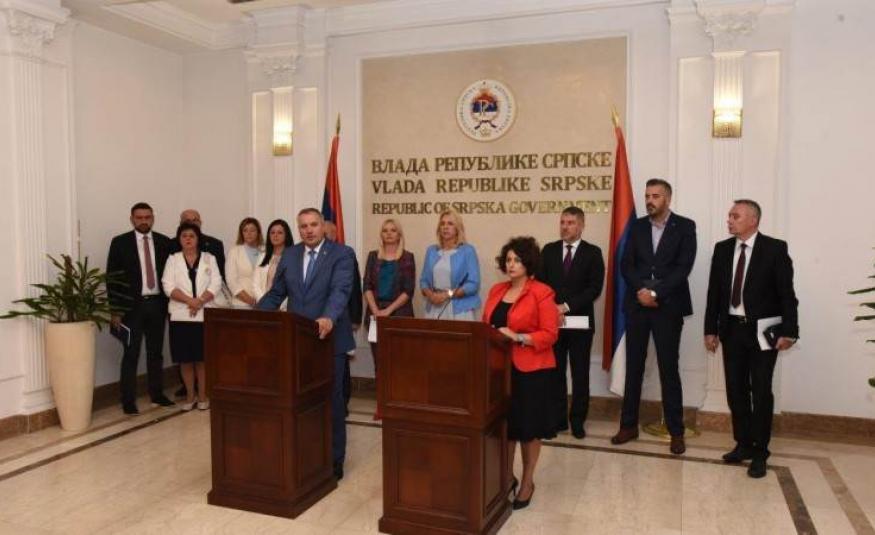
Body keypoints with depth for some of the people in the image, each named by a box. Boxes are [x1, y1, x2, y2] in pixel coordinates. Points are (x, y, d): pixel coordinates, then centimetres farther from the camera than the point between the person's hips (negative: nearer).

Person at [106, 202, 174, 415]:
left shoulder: (164, 242, 6)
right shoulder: (120, 242, -1)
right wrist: (115, 310, -7)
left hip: (157, 304, 3)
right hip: (132, 305, -3)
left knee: (156, 352, 12)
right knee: (131, 354, -1)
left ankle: (157, 393, 23)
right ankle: (128, 400, 7)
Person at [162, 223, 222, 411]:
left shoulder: (209, 258, 8)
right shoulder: (173, 259, 8)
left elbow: (216, 284, -2)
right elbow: (168, 286, -3)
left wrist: (200, 301, -16)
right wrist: (190, 300, -16)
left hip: (205, 316, 0)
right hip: (181, 316, 1)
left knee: (203, 358, 2)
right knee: (185, 359, 4)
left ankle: (203, 395, 13)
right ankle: (189, 395, 16)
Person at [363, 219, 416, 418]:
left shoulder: (407, 257, 2)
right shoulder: (373, 256, 10)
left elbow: (408, 290, -4)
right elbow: (367, 286, 4)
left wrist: (389, 310, -13)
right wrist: (375, 310, -10)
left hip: (399, 314, -3)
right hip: (375, 314, 3)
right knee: (379, 360, 4)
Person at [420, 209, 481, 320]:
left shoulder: (468, 251, -2)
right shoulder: (431, 251, 11)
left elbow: (473, 284, -8)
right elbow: (423, 280, 11)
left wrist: (447, 294, -14)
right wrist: (430, 294, -9)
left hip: (459, 310, -3)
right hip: (434, 309, 3)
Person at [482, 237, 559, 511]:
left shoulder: (542, 293, -10)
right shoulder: (496, 290, 9)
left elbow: (550, 334, -14)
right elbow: (485, 324, 15)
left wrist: (518, 337, -22)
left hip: (531, 370, -5)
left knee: (529, 426, 7)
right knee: (504, 423, 12)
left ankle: (527, 481, 25)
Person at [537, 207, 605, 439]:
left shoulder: (593, 253, 0)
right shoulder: (549, 250, 7)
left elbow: (595, 288, -9)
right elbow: (540, 283, 3)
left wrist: (566, 306, -16)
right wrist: (552, 309, -12)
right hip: (552, 320, 2)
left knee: (580, 374, 6)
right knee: (555, 371, 6)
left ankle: (577, 420, 17)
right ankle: (558, 418, 17)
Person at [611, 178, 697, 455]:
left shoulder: (685, 226, 0)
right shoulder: (637, 226, 9)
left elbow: (683, 267, -10)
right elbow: (626, 264, 2)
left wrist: (655, 293, -16)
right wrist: (641, 291, -14)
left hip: (668, 306, -3)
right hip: (637, 304, 3)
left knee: (668, 369, 1)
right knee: (633, 367, 7)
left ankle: (676, 431, 12)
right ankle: (629, 425, 17)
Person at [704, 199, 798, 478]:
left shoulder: (775, 248, -7)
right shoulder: (722, 249, 6)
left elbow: (786, 293, -9)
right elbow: (714, 291, 7)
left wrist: (788, 331, -14)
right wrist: (711, 329, 4)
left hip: (762, 330, -4)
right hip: (732, 329, 4)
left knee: (761, 392, 2)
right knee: (736, 390, 10)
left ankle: (760, 452, 13)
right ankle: (743, 444, 23)